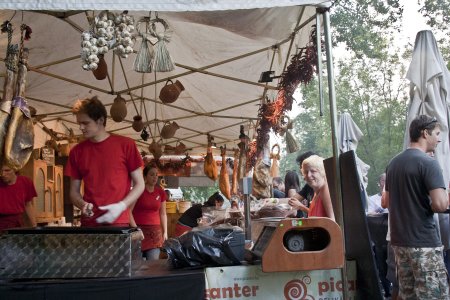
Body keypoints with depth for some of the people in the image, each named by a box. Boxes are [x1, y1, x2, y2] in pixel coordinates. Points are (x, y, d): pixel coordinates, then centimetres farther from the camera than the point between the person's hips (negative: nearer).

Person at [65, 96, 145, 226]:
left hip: (118, 222, -2)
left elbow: (139, 185, 0)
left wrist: (121, 206, -13)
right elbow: (74, 192, 12)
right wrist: (83, 205, -8)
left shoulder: (126, 145, -3)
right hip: (89, 223, 3)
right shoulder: (77, 151, 6)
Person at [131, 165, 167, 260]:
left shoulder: (161, 192, 8)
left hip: (155, 231, 3)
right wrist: (135, 229, -17)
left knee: (154, 262, -4)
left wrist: (165, 232, 9)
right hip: (139, 229, -3)